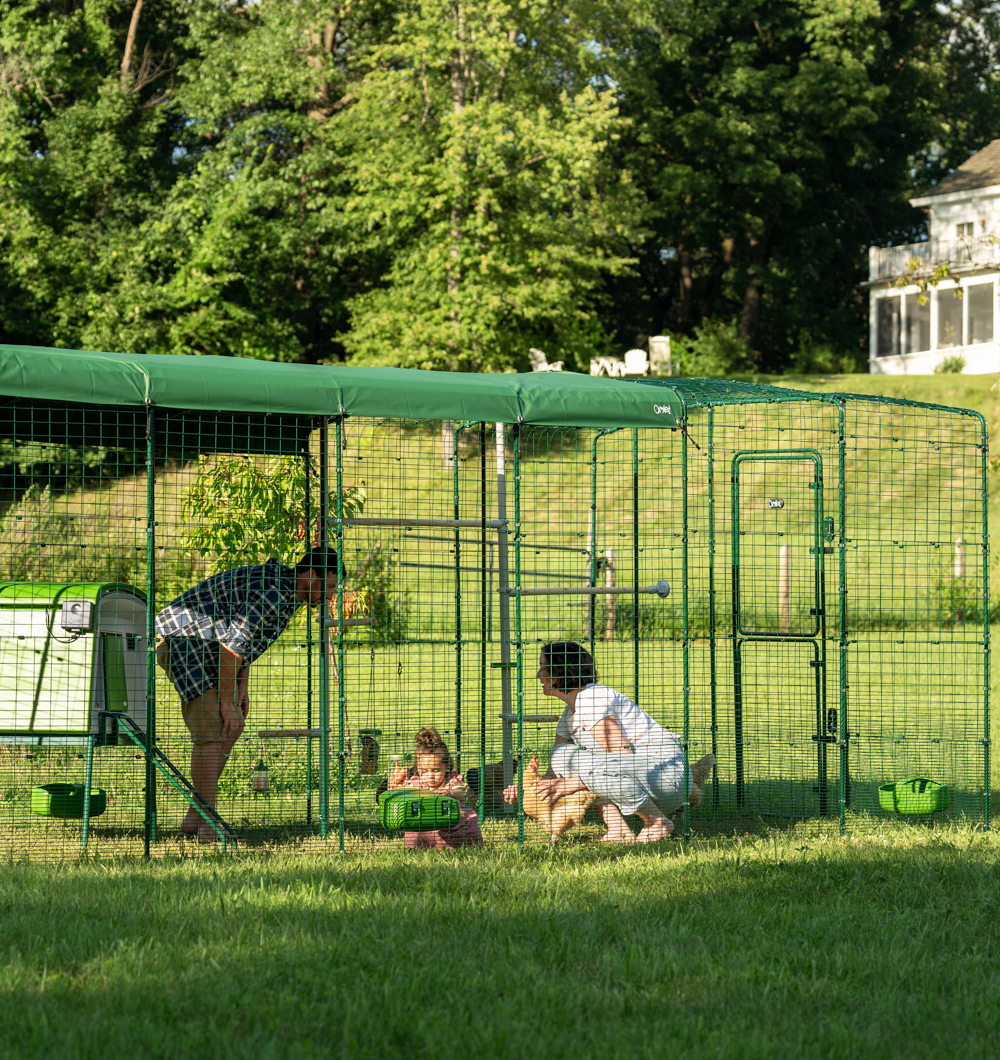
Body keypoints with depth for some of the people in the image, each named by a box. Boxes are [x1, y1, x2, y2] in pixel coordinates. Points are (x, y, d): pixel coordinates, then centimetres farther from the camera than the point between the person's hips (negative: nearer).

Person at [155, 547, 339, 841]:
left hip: (205, 646, 11)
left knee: (232, 728, 9)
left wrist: (241, 687, 9)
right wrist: (226, 702, -18)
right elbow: (231, 647, -25)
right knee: (211, 732, -14)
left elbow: (245, 638, 18)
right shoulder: (273, 594, -25)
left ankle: (194, 818, 12)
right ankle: (208, 824, -12)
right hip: (186, 643, -11)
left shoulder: (284, 584, 9)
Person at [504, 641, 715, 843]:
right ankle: (619, 829, -8)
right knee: (563, 753, 0)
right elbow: (555, 775, 13)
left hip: (665, 768, -9)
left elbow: (623, 754, -23)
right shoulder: (569, 715, 15)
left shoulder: (591, 698, -16)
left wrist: (575, 782, -22)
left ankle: (658, 822, -13)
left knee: (593, 766, -35)